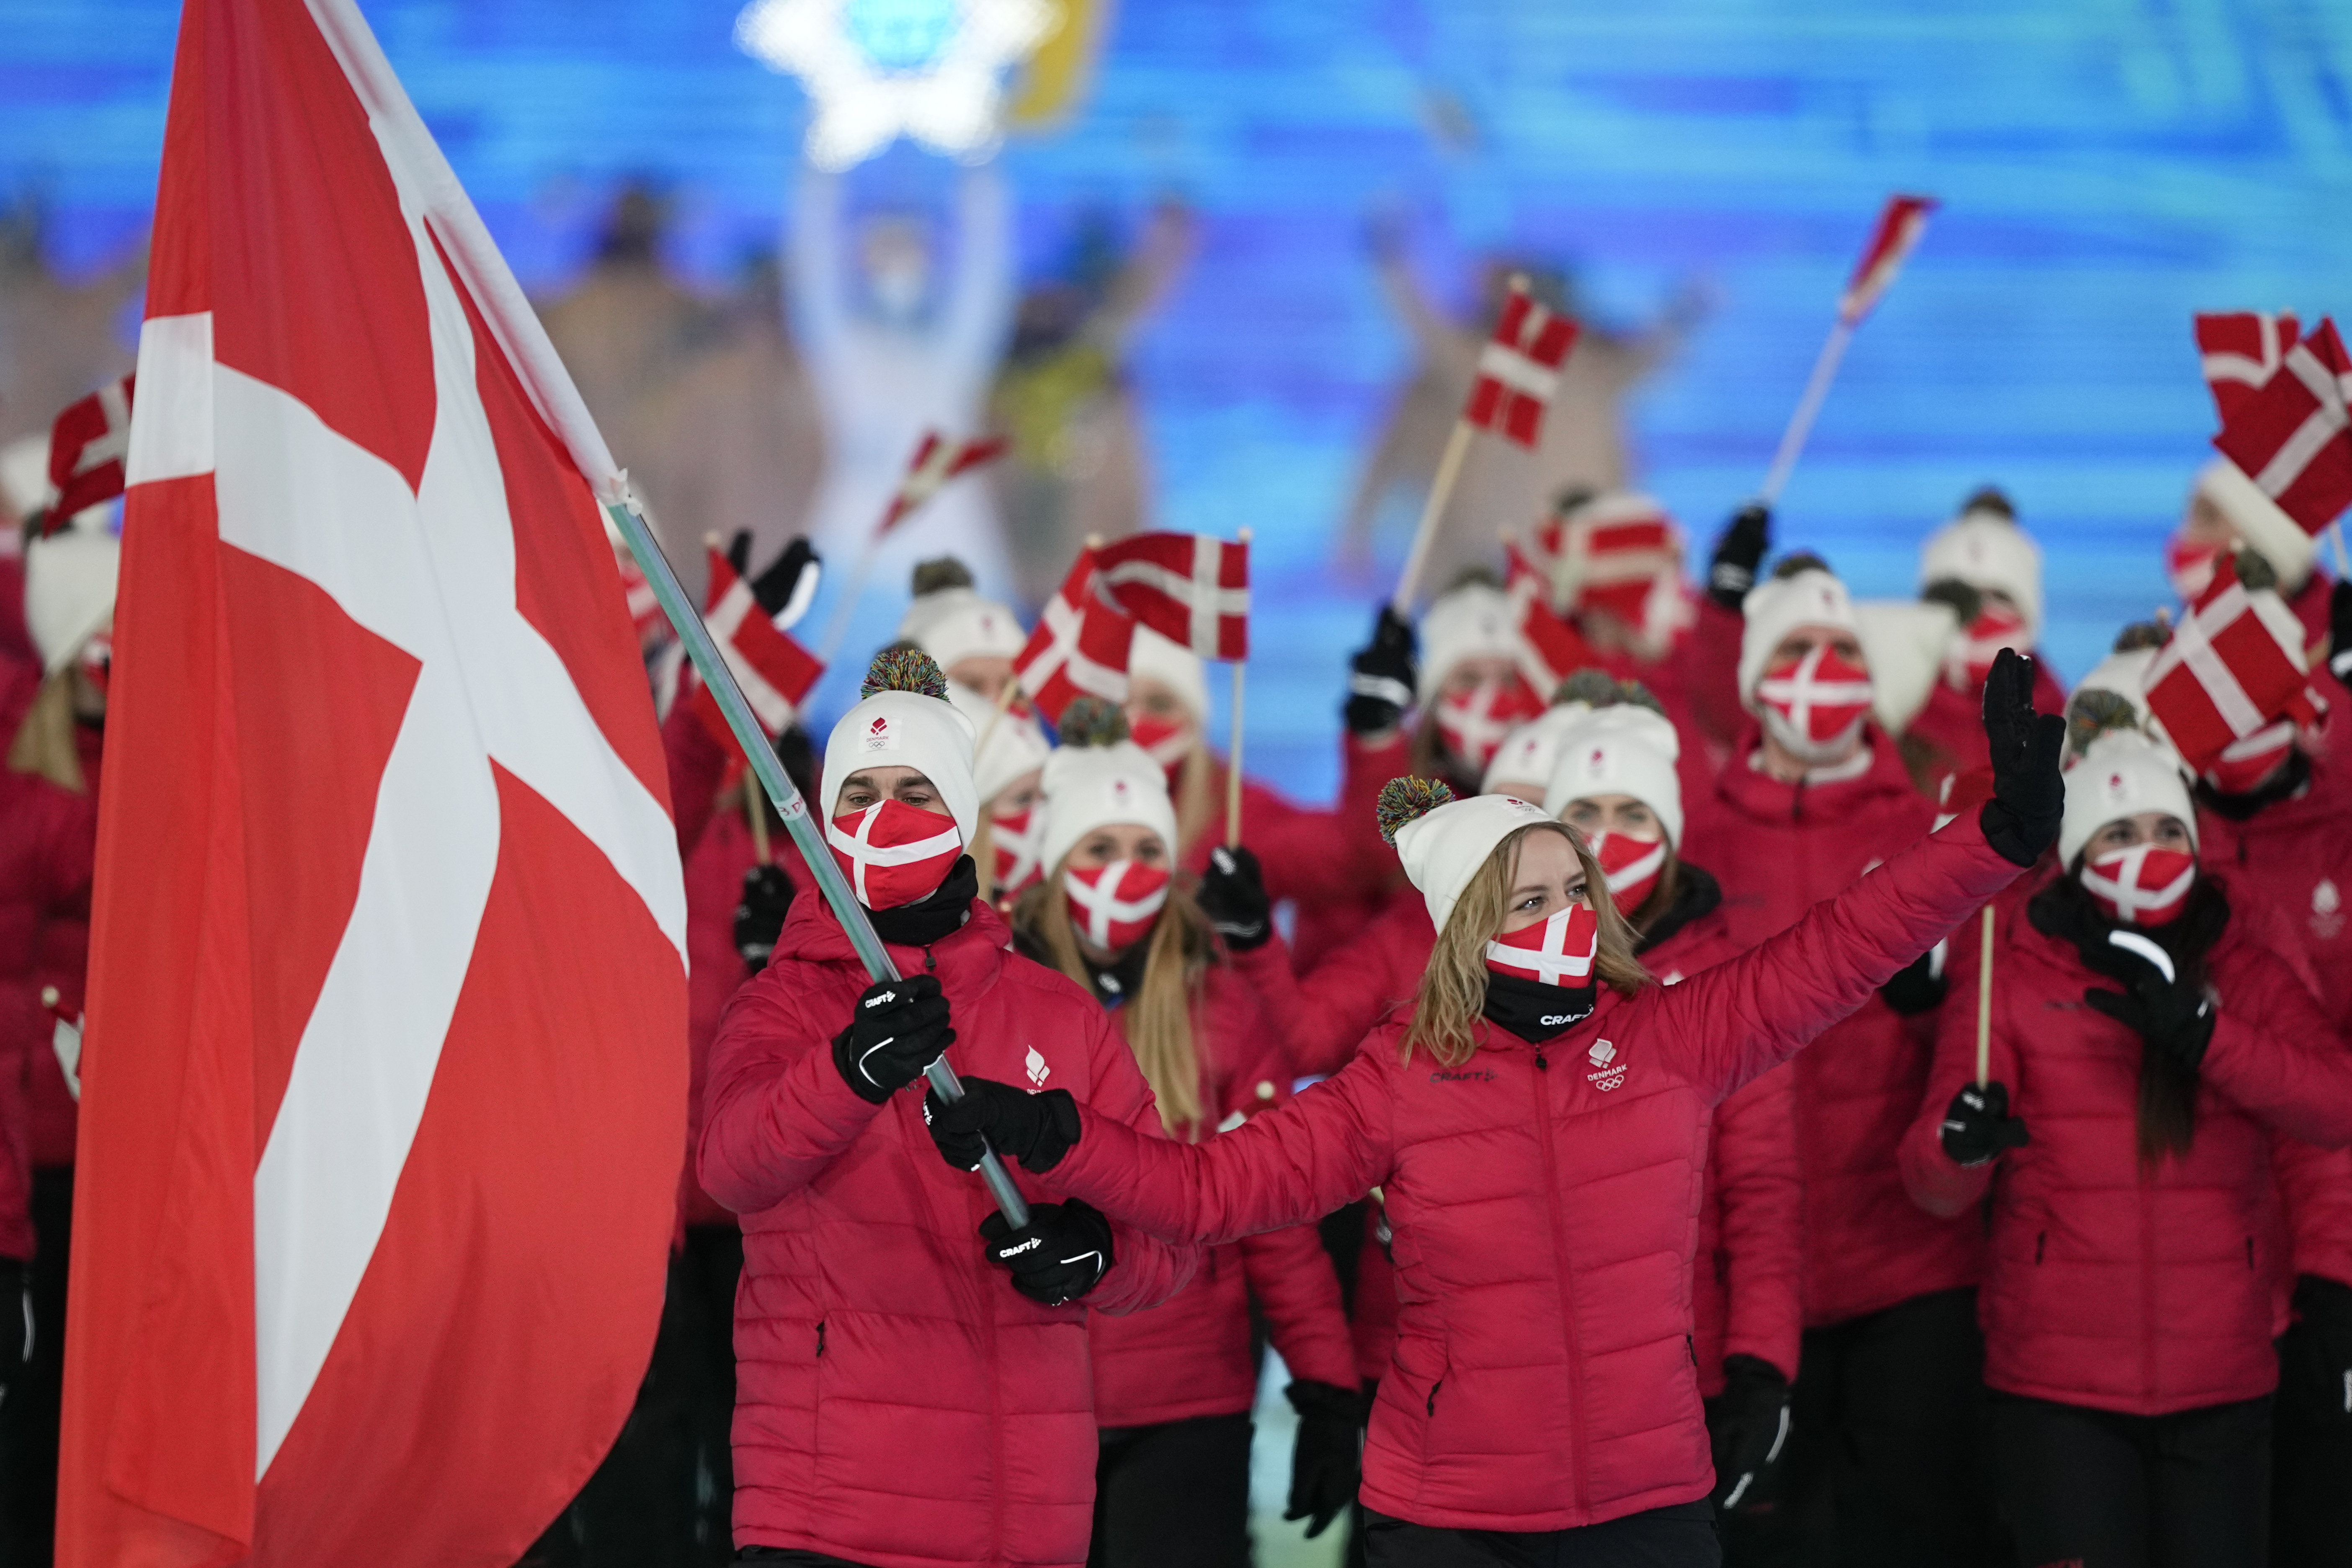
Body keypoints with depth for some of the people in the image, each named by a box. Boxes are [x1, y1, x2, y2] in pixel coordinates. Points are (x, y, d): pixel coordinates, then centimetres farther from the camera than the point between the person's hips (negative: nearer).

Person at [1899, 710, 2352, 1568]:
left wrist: (2198, 1032, -20)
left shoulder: (2245, 974, 10)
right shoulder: (2008, 976, 2)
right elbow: (1931, 1176, -5)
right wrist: (1959, 1142, -30)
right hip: (2057, 1389, -2)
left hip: (2223, 1386, 2)